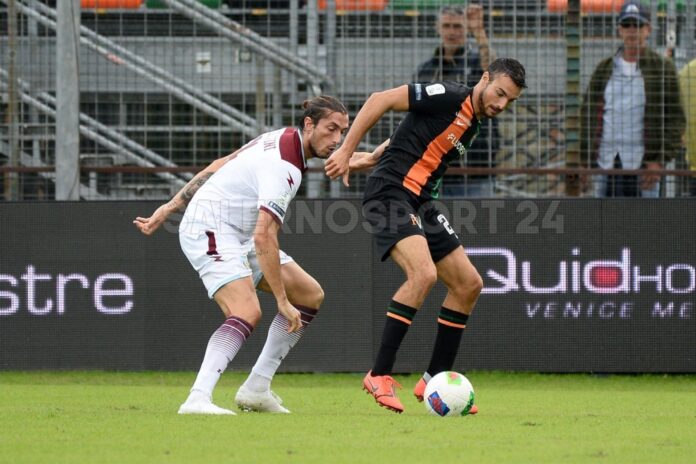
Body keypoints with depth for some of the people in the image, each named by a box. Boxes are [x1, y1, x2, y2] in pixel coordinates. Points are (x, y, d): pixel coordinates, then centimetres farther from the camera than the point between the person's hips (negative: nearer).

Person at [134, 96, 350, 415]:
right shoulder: (282, 167, -25)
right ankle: (198, 399, -41)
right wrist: (282, 301, -30)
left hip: (239, 235, 10)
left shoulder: (281, 139, 6)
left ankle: (256, 389, 7)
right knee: (247, 312, -31)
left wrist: (170, 208, 17)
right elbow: (264, 237, -32)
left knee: (311, 295, 7)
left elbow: (219, 167, 14)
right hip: (210, 230, -10)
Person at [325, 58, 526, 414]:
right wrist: (345, 151, -16)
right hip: (390, 193, -10)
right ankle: (380, 376, -21)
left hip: (420, 202, 10)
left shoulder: (474, 125, 15)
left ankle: (434, 380, 14)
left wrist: (376, 157, 28)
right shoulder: (449, 97, -13)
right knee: (424, 273, -27)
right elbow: (381, 100, -15)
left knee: (469, 284, 6)